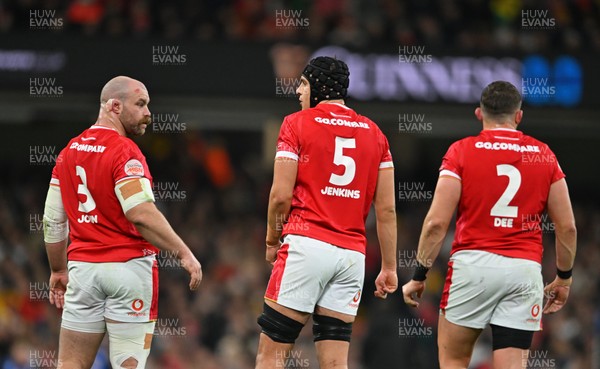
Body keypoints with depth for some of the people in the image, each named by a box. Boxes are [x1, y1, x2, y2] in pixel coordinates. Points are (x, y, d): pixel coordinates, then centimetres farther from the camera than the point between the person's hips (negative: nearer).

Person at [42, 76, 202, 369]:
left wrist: (58, 271, 24)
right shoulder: (124, 152, -11)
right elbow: (142, 214, -22)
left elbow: (53, 221, 15)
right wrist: (184, 253, -19)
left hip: (82, 267, 6)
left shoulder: (69, 152, 11)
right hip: (128, 266, -6)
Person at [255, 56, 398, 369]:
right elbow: (387, 209, 10)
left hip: (307, 245, -5)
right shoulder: (373, 132, 13)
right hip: (353, 252, 5)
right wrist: (389, 267, 14)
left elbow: (281, 195, -5)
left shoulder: (297, 124, 0)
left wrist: (272, 241, 11)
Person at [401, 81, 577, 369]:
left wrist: (419, 275, 2)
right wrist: (564, 277, 20)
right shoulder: (544, 155, 8)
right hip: (525, 270, 2)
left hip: (472, 262, -2)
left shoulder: (462, 151, 0)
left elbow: (437, 222, -6)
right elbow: (567, 226, 7)